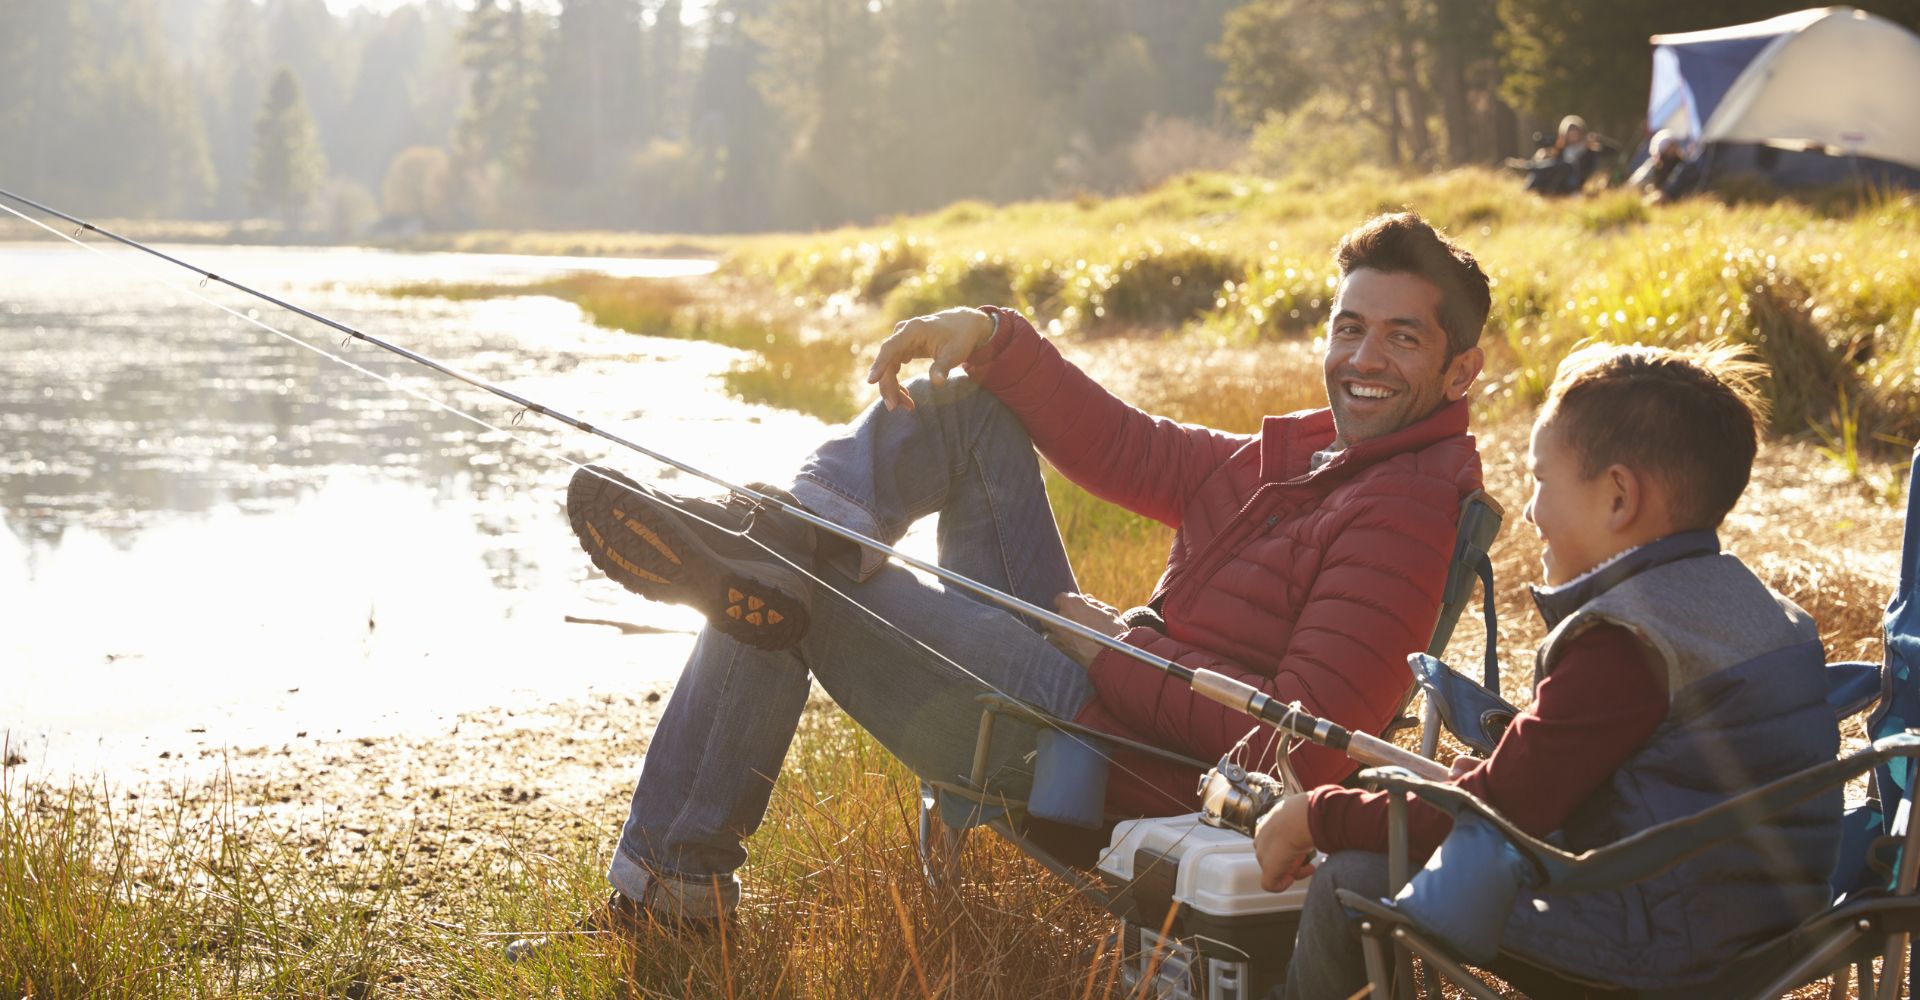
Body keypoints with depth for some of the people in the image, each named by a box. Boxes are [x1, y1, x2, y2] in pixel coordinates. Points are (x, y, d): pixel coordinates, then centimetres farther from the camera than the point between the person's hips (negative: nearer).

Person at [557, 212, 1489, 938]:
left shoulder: (1409, 509, -15)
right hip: (1087, 685, 9)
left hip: (1121, 771, -9)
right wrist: (992, 336, 3)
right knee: (966, 404, 9)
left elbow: (1308, 743, -25)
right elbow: (1121, 450, 17)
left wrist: (1123, 658, -18)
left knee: (783, 602, -5)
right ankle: (803, 525, -16)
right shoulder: (1296, 459, 14)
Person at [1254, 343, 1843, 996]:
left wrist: (1317, 817, -8)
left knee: (1354, 881, -6)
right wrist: (1473, 776, 18)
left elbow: (1492, 814, -19)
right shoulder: (1746, 600, 10)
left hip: (1652, 941, -10)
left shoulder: (1623, 645, -21)